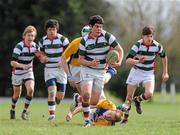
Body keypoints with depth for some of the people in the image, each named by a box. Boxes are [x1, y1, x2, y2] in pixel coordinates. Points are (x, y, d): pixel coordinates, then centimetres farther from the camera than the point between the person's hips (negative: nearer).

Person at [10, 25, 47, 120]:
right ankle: (12, 110, 37)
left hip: (28, 72, 3)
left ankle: (25, 111, -4)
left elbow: (43, 60, 2)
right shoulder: (19, 47, -21)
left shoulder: (35, 46, -6)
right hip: (17, 73, -3)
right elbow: (12, 62, -26)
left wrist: (40, 55, -20)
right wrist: (23, 66, -41)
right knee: (17, 94, 9)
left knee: (30, 90, -19)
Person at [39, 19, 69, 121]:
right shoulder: (43, 41, 2)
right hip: (49, 69, 1)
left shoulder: (62, 39, -7)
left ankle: (53, 104, 36)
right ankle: (52, 114, -11)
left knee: (60, 96, 1)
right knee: (52, 91, -18)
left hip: (61, 69, -1)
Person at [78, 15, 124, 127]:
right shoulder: (85, 40, -8)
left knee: (94, 101, 2)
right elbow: (81, 59, -4)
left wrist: (119, 63, -22)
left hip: (101, 72, 2)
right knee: (86, 95, -22)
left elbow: (120, 50, -4)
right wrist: (90, 63, -24)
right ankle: (87, 120, -7)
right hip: (87, 70, -2)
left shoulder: (107, 36, -9)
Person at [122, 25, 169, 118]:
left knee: (149, 94, -22)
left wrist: (165, 73, 10)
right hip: (136, 71, -1)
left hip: (149, 73, 1)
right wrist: (138, 61, -42)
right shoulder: (138, 45, -17)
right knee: (129, 97, 2)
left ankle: (137, 100, 11)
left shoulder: (157, 46, -10)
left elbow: (164, 57, 11)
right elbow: (128, 60, -23)